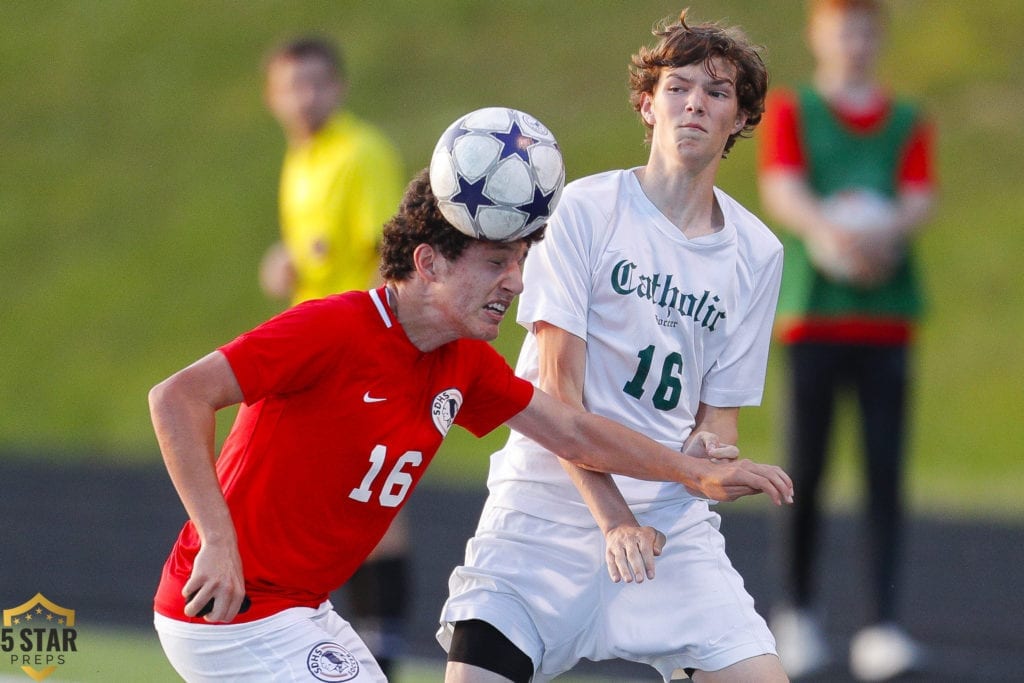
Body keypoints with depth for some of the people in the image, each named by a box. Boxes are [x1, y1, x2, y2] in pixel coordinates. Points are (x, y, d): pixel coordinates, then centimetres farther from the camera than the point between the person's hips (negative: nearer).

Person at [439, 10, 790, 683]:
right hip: (549, 501, -3)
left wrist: (706, 451, -13)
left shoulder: (757, 253, 9)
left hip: (673, 513, 3)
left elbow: (719, 416, 12)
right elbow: (556, 383, -9)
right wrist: (614, 520, -18)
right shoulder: (586, 209, -3)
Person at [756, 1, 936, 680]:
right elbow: (781, 190, -8)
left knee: (886, 476, -6)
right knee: (807, 472, 0)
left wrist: (889, 230, -23)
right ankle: (799, 612, 18)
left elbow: (920, 197, -1)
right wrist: (828, 228, -28)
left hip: (887, 315, 1)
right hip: (812, 311, -1)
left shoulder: (907, 123, 14)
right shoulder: (789, 111, 8)